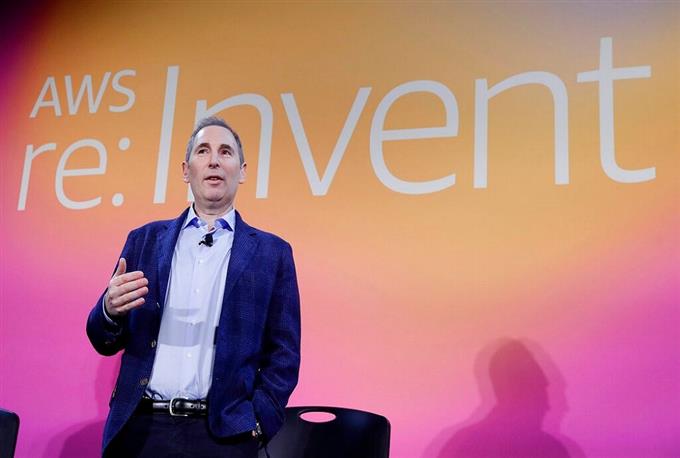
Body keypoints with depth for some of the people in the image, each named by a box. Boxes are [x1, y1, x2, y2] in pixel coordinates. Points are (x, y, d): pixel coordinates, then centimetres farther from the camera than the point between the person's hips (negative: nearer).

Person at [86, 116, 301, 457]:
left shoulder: (272, 253, 2)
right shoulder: (145, 240, 7)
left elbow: (283, 353, 2)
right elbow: (105, 342, 8)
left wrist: (257, 423, -8)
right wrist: (111, 310, -13)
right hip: (141, 428, 2)